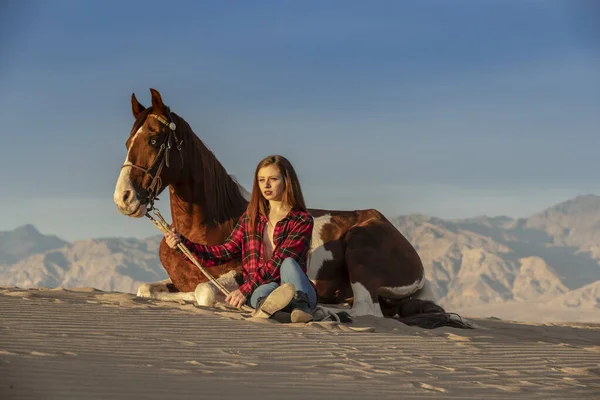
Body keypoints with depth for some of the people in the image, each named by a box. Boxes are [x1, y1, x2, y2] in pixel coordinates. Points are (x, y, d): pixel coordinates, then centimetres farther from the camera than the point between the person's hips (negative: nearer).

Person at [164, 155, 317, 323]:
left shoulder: (302, 220, -1)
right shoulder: (250, 218, 17)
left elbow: (280, 261, -12)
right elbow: (225, 252, 14)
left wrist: (245, 289, -22)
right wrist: (182, 243, 1)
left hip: (301, 294, -2)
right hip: (259, 291, 2)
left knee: (288, 264, -34)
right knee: (269, 288, -34)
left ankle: (301, 308, -62)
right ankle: (266, 307, -70)